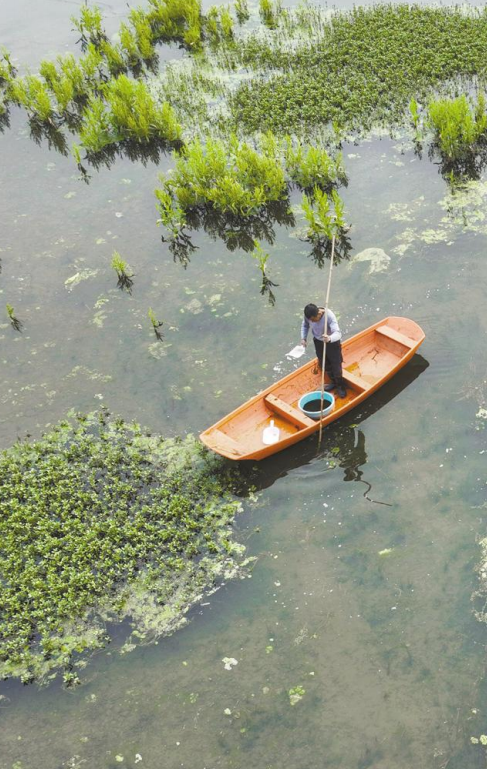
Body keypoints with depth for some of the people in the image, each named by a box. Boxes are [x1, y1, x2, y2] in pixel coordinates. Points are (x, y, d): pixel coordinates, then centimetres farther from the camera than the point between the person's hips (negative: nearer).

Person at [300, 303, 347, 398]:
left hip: (332, 343, -5)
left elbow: (338, 333, -44)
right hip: (318, 342, 5)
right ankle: (333, 382, 45)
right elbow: (305, 325, 2)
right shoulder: (309, 315, -22)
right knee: (325, 365, 20)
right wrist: (303, 338, -12)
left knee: (336, 365, 7)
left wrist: (329, 338, -65)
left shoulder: (330, 316, -37)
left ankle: (341, 387, 31)